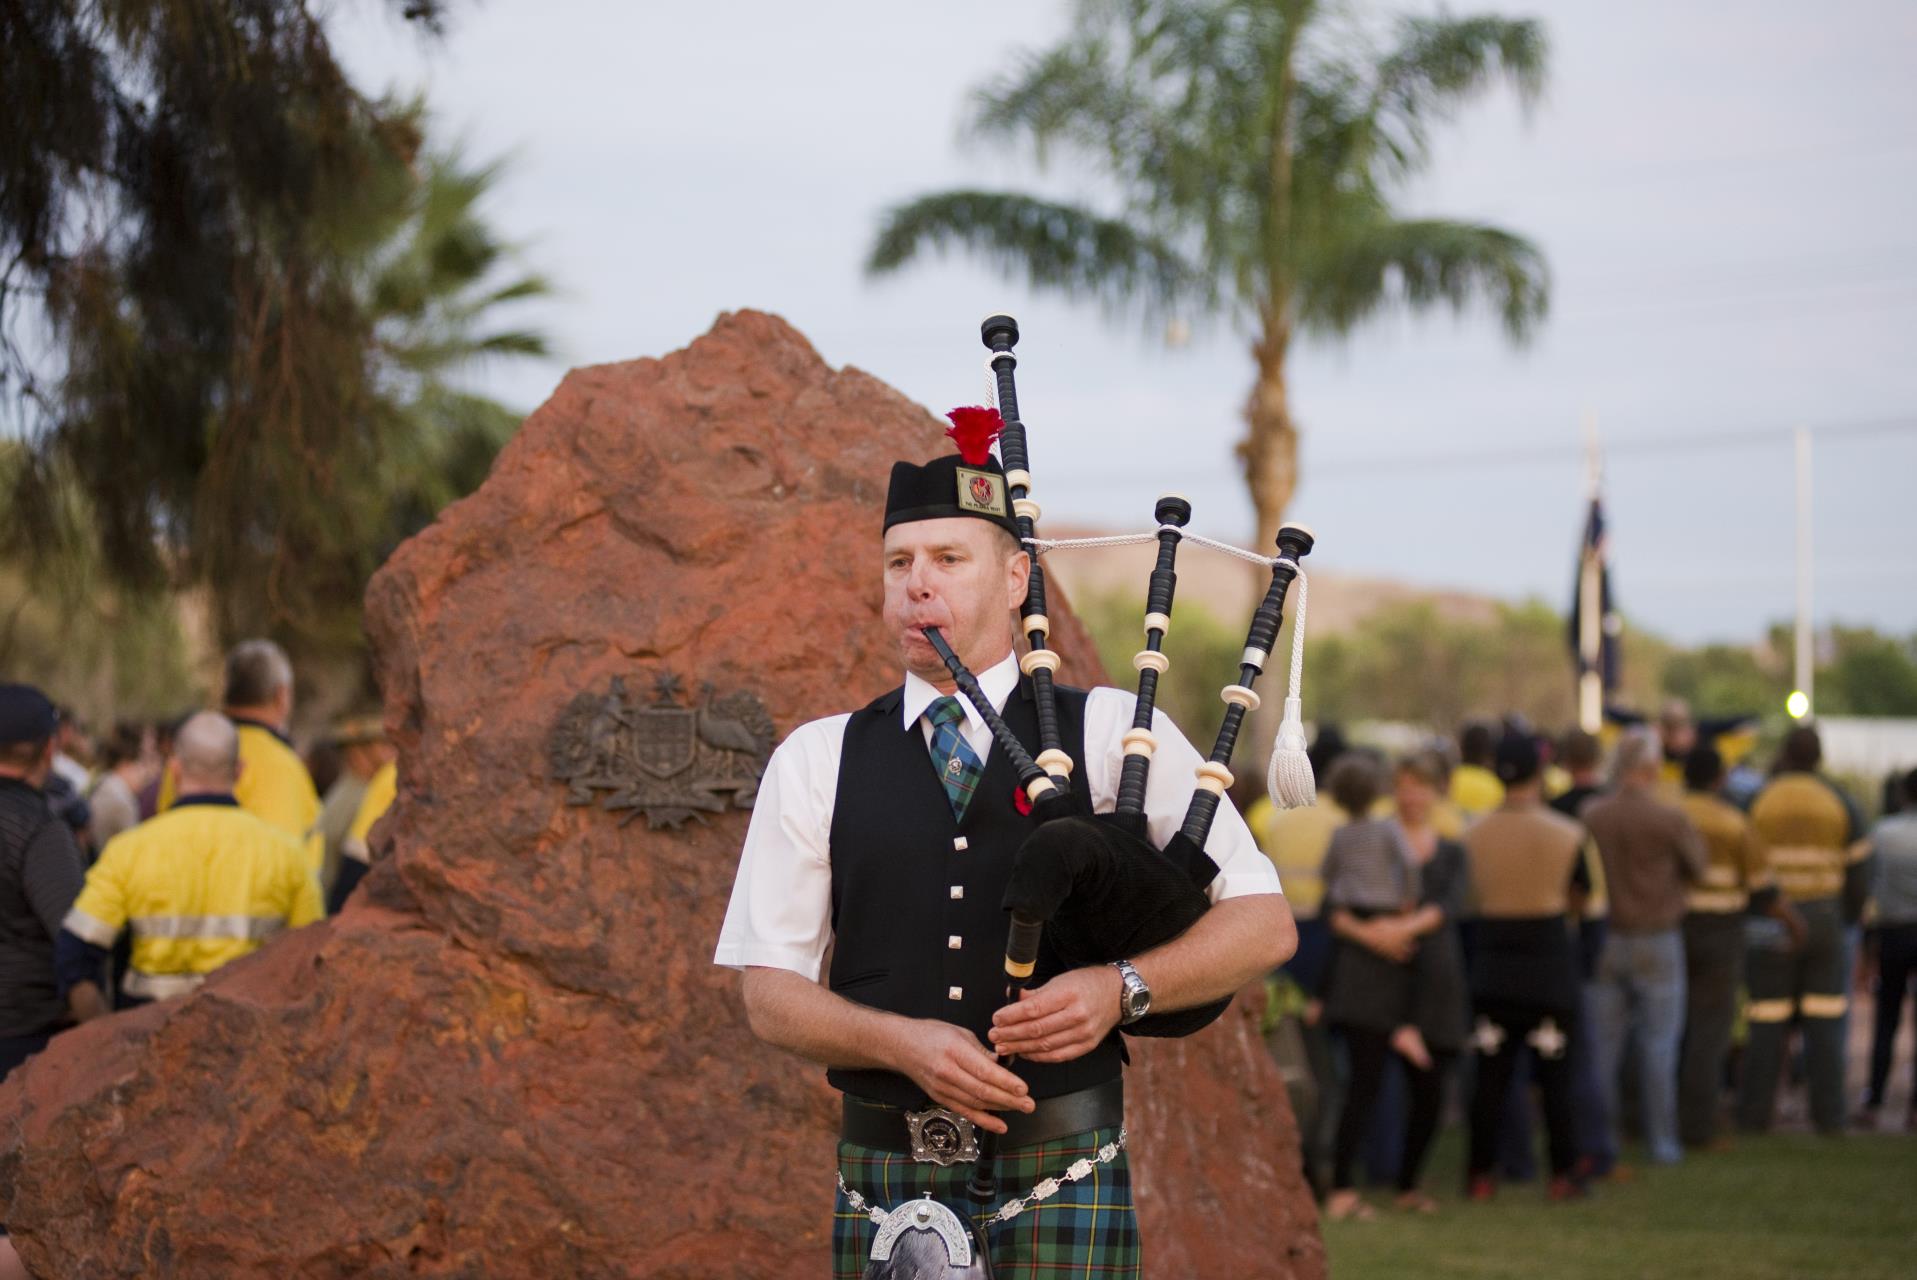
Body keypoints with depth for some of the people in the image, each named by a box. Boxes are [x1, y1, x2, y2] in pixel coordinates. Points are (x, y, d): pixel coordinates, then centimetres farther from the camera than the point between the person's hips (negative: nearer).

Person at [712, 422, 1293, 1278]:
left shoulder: (1112, 734, 4)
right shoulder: (814, 763, 8)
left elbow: (1263, 924, 1)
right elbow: (770, 993, 4)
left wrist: (1121, 989, -16)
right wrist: (904, 1042, -14)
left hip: (1062, 1177, -1)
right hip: (887, 1182, 2)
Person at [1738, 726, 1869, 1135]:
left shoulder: (1759, 801, -5)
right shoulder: (1839, 803, 1)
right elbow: (1858, 869, 1)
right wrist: (1850, 915, 16)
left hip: (1769, 928, -1)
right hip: (1825, 924, 1)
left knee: (1767, 1023, 2)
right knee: (1824, 1022, 5)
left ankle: (1755, 1112, 1)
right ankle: (1828, 1114, 4)